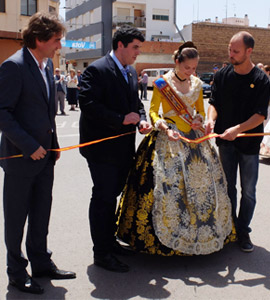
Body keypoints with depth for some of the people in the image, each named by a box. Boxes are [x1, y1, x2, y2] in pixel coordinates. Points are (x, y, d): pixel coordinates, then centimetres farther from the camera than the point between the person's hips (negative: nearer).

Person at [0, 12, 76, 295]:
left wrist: (53, 144, 13)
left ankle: (41, 263, 32)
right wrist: (29, 146, -21)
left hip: (44, 154, 8)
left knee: (41, 213, 17)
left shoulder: (47, 64, 9)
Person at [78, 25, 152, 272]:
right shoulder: (97, 70, -12)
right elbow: (88, 104, -21)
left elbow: (136, 102, 21)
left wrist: (141, 120, 0)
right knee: (103, 198, -1)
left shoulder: (131, 72, 14)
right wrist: (122, 119, -22)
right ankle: (102, 253, 11)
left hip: (123, 147, 8)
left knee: (112, 195, 18)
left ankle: (109, 240, 33)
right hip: (103, 148, -8)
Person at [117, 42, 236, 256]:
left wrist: (199, 119, -2)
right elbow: (153, 111, -4)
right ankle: (168, 235, 4)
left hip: (194, 138, 5)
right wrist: (165, 128, -21)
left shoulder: (196, 84, 10)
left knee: (202, 183, 6)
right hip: (169, 138, -5)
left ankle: (202, 233, 22)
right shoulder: (162, 83, -4)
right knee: (169, 184, -10)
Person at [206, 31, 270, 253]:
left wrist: (237, 129, -26)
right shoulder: (223, 75, 1)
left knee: (248, 191, 7)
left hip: (249, 142, -3)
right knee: (228, 188, 12)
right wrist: (211, 118, -18)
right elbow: (214, 102, 2)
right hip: (226, 141, 3)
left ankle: (243, 231, 22)